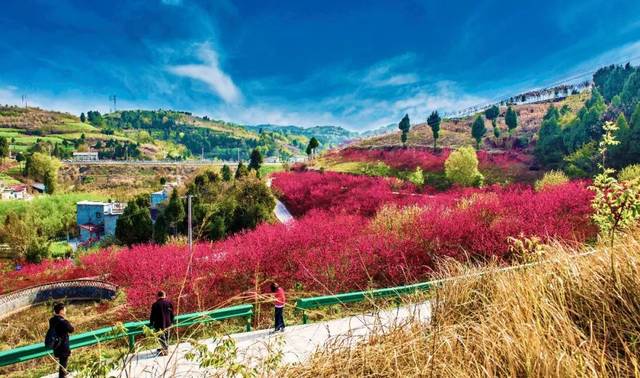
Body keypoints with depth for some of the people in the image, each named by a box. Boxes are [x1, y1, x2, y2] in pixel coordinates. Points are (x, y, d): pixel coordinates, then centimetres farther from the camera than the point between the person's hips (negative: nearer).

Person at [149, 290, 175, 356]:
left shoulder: (155, 304, -13)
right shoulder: (169, 303, -1)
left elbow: (152, 315, -7)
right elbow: (172, 314, 5)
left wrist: (151, 323, 8)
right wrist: (171, 321, 17)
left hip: (159, 324, -4)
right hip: (167, 323, 5)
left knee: (162, 337, 2)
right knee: (166, 337, 18)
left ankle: (165, 350, 0)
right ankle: (165, 348, 31)